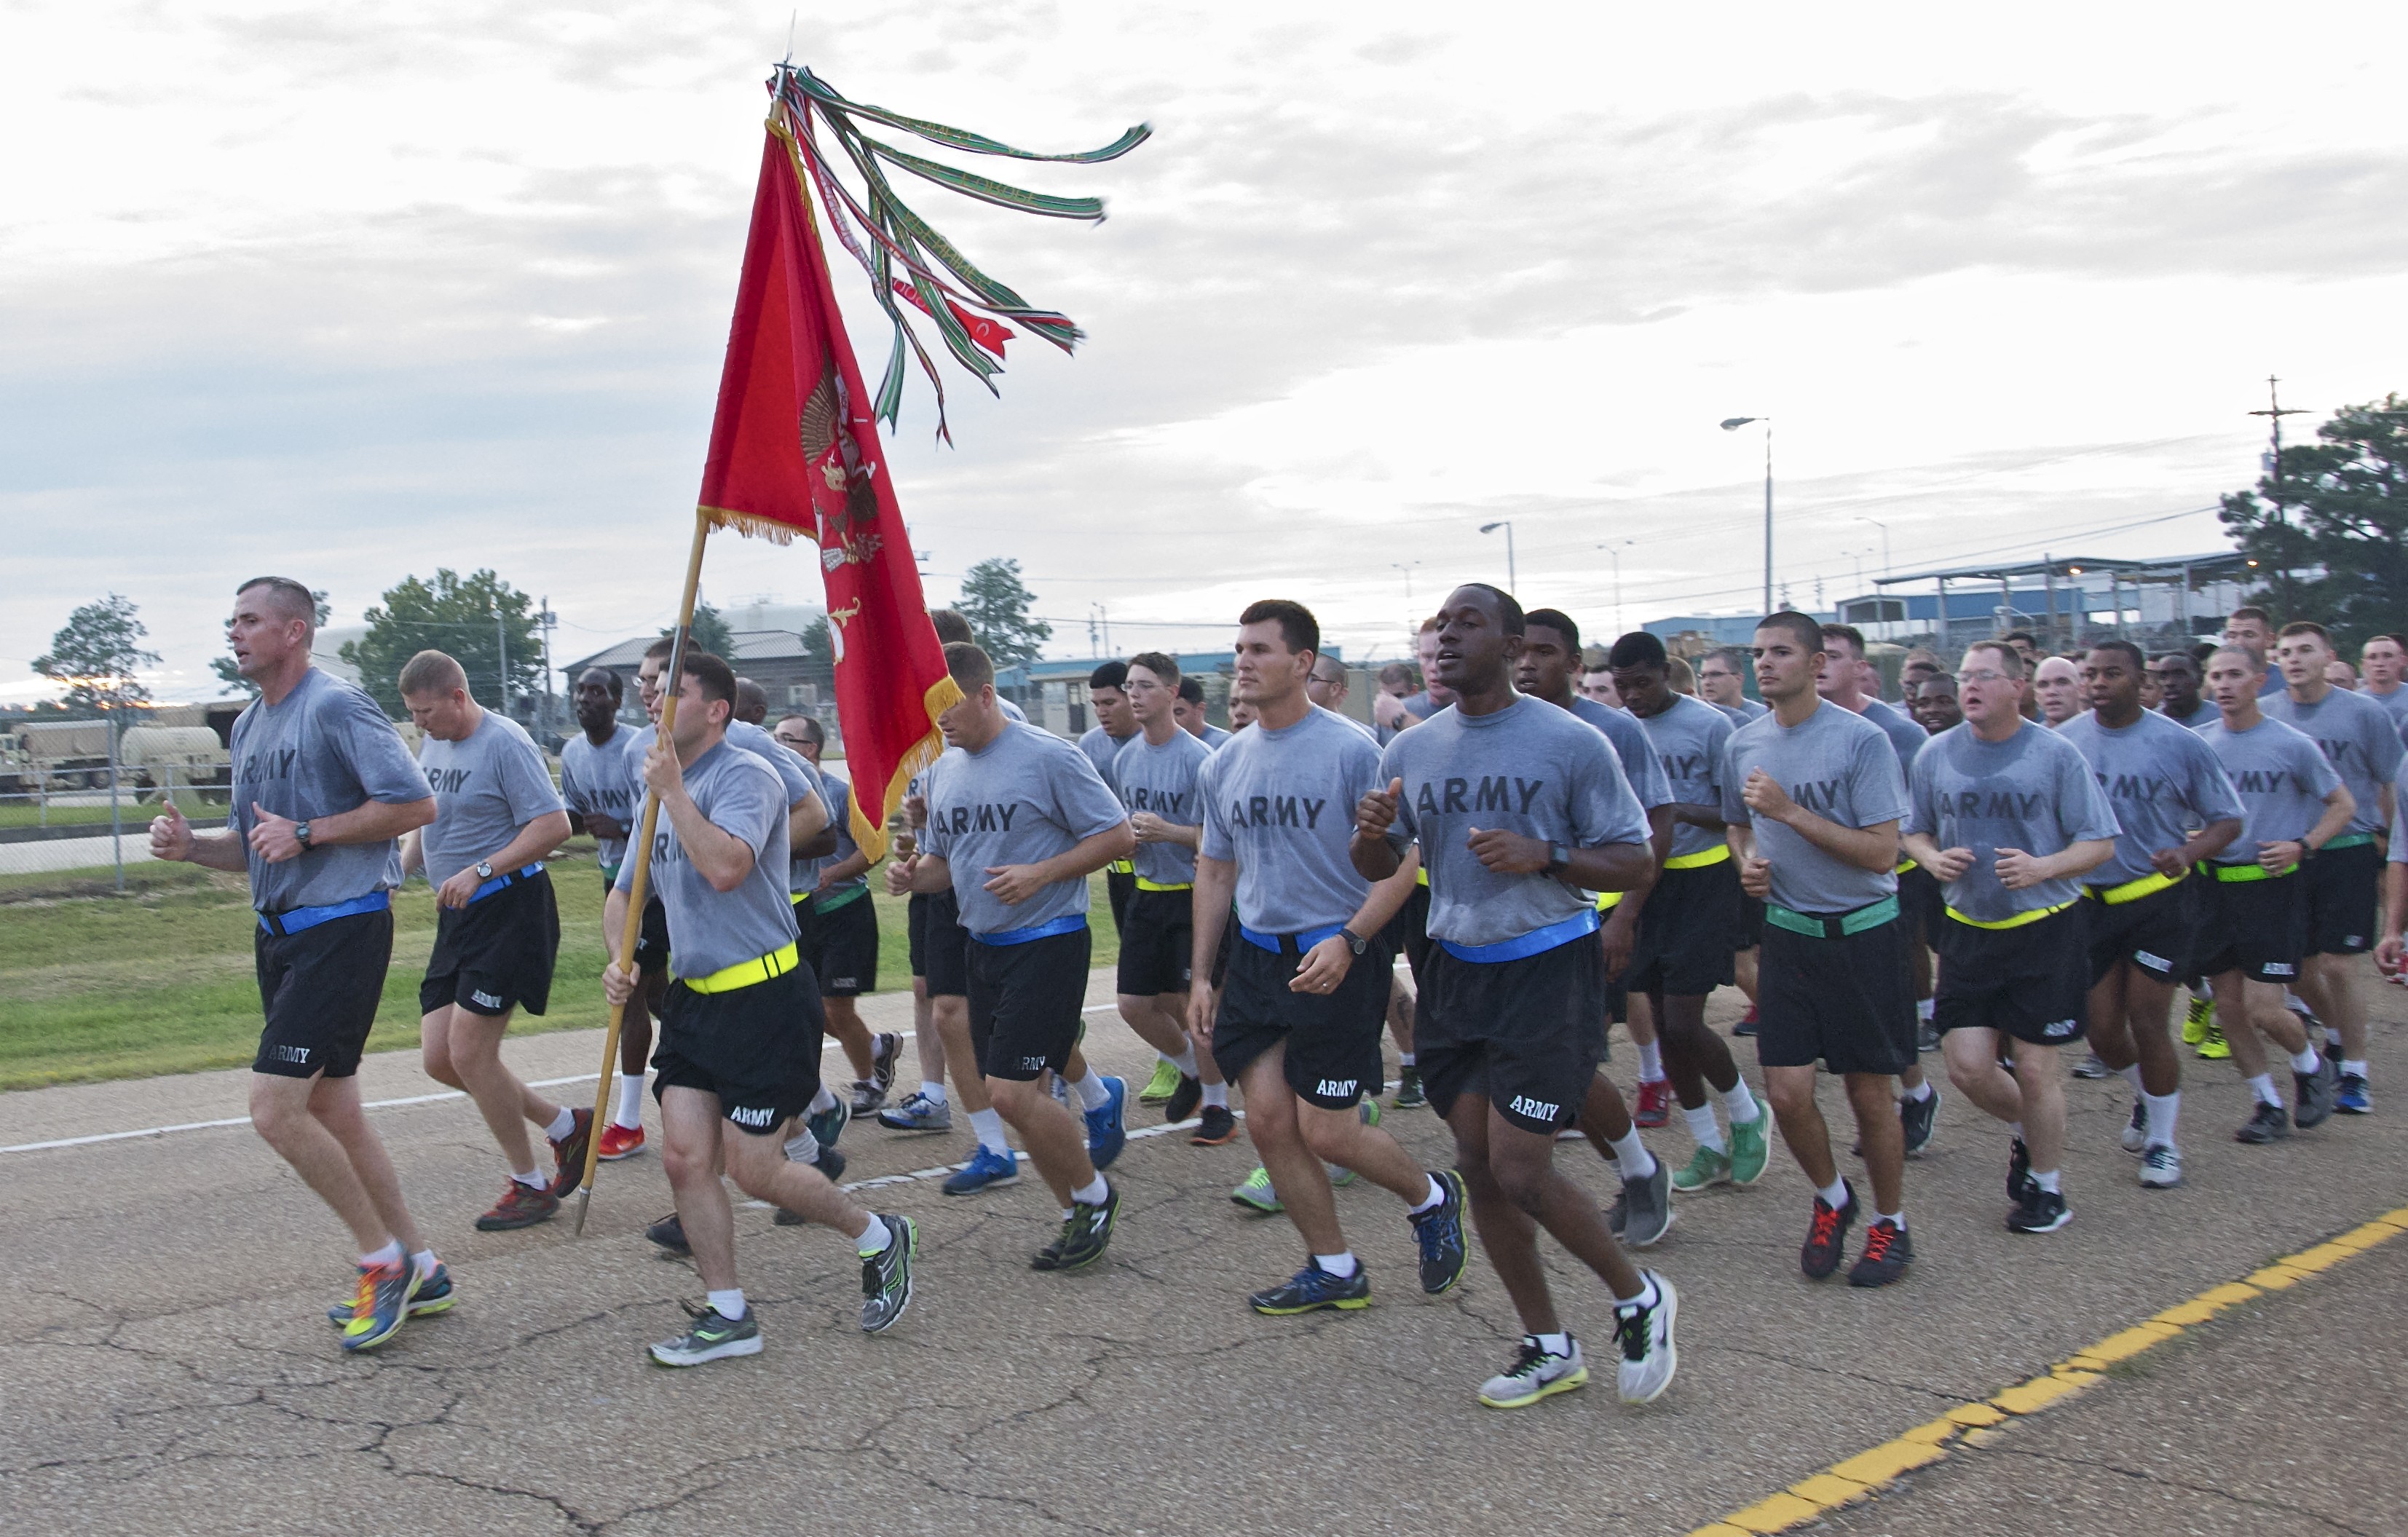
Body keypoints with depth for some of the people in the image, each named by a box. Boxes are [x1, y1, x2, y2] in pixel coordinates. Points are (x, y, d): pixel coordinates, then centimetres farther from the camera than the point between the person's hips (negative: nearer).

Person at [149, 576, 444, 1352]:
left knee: (275, 1108, -14)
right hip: (280, 932, 10)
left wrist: (308, 833, -19)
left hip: (343, 930, -10)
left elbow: (415, 802, -20)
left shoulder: (337, 708, -13)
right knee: (333, 1114, 12)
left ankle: (382, 1258, 3)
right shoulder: (248, 726, 15)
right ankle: (418, 1270, 23)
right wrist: (190, 845, 1)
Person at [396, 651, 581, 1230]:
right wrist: (398, 868, 6)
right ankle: (567, 1126, 22)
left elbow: (553, 824, -20)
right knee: (439, 1058, 6)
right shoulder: (432, 744, 12)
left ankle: (531, 1186, 9)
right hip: (459, 919, 9)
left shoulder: (504, 743, -14)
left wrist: (480, 871, -25)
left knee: (469, 1051, -8)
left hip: (510, 909, -9)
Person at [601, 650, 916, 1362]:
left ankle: (882, 1238, 19)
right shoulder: (662, 792, 13)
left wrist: (673, 790, -23)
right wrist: (620, 960, 3)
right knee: (684, 1156, 1)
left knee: (752, 1167, -4)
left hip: (765, 998, -8)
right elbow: (622, 896, 22)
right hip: (695, 1000, 8)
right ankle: (728, 1316, 14)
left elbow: (725, 867, -32)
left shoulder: (746, 776, -13)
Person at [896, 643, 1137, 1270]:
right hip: (983, 946, 8)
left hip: (1048, 942, -7)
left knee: (1011, 1091, -15)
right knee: (1018, 1095, 10)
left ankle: (1094, 1195, 8)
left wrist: (1041, 874, -21)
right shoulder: (941, 773, 9)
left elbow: (1118, 837, -10)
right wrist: (914, 875, -3)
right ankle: (1079, 1217, 25)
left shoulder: (1049, 758, -12)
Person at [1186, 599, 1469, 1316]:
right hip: (1257, 957, 6)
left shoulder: (1352, 751, -11)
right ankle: (1333, 1270, 19)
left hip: (1338, 959, -6)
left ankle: (1431, 1197, 26)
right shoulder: (1223, 766, 8)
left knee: (1326, 1132, -5)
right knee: (1267, 1119, 2)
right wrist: (1201, 977, 13)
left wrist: (1349, 940, -24)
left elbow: (1399, 863, -11)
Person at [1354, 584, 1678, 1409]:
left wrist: (1544, 856, -23)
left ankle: (1640, 1298, 16)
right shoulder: (1410, 751, 5)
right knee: (1480, 1168, 8)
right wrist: (1372, 833, -12)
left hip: (1550, 971, -6)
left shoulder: (1570, 743, -10)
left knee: (1519, 1171, -10)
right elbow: (1379, 869, 12)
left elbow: (1636, 860, -6)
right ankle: (1550, 1347, 24)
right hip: (1457, 972, 6)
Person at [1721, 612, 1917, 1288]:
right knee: (1786, 1093, -2)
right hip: (1788, 933, 4)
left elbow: (1882, 852, -18)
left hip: (1863, 933, -4)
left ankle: (1890, 1222, 25)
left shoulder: (1860, 740, -13)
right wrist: (1748, 860, 0)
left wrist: (1790, 810, -22)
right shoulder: (1743, 743, 4)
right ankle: (1831, 1199, 26)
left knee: (1868, 1093, 4)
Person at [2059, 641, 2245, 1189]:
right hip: (2090, 902, 3)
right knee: (2102, 1030, 6)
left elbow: (2228, 820, -3)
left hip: (2160, 901, -3)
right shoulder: (2063, 742, -2)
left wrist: (2186, 854, -22)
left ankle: (2162, 1140, 17)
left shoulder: (2179, 745, -9)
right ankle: (2147, 1097, 39)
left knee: (2145, 1022, -3)